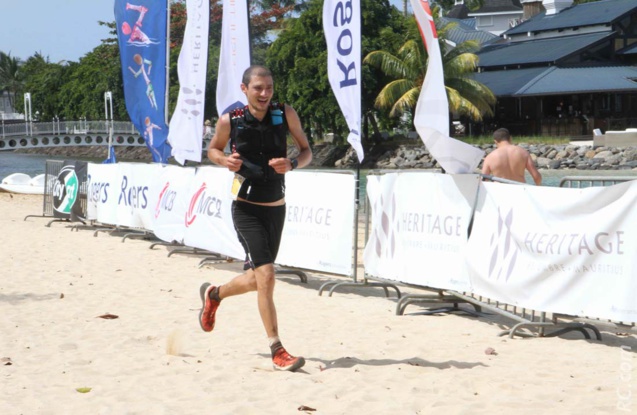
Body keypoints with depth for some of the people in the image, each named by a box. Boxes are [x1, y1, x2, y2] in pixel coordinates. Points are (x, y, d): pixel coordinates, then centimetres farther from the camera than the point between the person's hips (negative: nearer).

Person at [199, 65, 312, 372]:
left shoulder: (286, 115, -6)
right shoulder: (230, 121, -9)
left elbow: (307, 151, 1)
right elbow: (213, 150, 8)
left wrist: (293, 164, -21)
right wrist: (224, 160, -15)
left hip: (276, 208, 4)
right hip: (246, 209, -4)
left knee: (257, 280, 16)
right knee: (265, 275, -16)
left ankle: (213, 294, 47)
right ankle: (277, 350, -10)